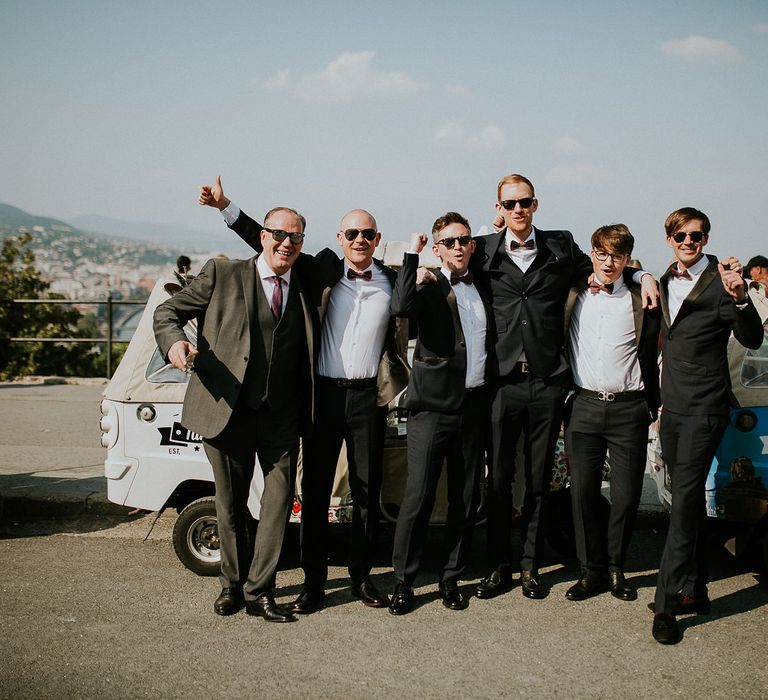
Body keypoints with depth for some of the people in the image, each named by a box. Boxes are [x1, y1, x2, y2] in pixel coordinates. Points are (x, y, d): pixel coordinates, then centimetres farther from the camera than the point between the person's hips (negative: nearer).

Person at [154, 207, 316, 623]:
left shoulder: (306, 288, 10)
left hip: (281, 417, 2)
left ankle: (258, 591, 9)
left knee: (279, 499, -2)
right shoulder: (222, 275, 0)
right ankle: (233, 585, 27)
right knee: (230, 505, 10)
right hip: (228, 410, -2)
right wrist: (174, 342, -20)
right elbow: (167, 312, 1)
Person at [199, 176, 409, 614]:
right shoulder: (324, 272, 4)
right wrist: (225, 207, -5)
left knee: (368, 491, 8)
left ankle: (362, 576, 21)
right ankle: (314, 582, 13)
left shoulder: (393, 282, 9)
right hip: (325, 394, -1)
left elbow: (413, 326, 9)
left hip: (368, 397, 1)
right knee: (315, 491, 3)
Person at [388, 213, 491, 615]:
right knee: (419, 496, -6)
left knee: (466, 499, 9)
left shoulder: (485, 290, 15)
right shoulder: (429, 289, 0)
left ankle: (451, 578, 21)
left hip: (474, 405, 5)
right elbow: (401, 307, -24)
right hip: (433, 405, -5)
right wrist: (412, 254, -17)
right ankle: (403, 582, 6)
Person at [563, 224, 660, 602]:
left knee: (627, 495, 1)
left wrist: (653, 408, 4)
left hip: (628, 408, -1)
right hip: (584, 404, 1)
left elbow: (649, 358, 6)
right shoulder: (573, 294, 7)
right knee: (582, 490, 1)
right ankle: (592, 570, 14)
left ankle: (615, 568, 19)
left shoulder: (641, 300, 2)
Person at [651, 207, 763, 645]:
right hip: (673, 407, 7)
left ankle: (668, 602, -8)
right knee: (689, 500, 13)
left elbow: (753, 340, -18)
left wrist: (740, 297, -34)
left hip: (704, 408, -7)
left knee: (685, 501, -11)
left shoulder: (719, 282, -10)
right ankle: (696, 591, 24)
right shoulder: (665, 282, 11)